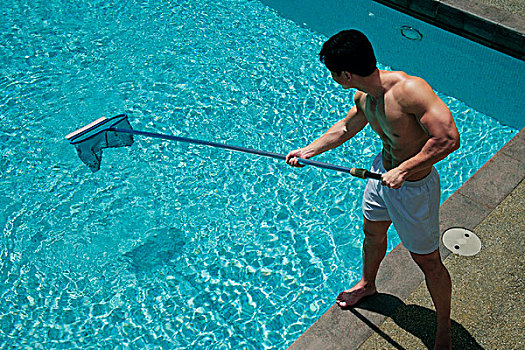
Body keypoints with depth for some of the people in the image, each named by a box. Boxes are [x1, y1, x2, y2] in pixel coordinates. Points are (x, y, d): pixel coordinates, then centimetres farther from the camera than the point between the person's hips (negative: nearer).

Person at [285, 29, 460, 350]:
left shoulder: (410, 89, -35)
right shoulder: (364, 97, -8)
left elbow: (449, 139, -36)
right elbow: (346, 128, 13)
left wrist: (402, 170, -32)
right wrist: (308, 151, 18)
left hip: (414, 187, -8)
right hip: (383, 172, 8)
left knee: (428, 262, 8)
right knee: (372, 232, 28)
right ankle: (367, 284, 59)